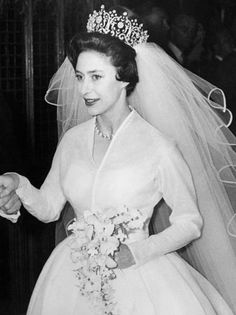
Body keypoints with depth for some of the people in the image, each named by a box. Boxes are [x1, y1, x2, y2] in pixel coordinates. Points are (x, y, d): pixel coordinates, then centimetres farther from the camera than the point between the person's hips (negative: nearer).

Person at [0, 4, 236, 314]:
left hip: (138, 278, -4)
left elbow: (190, 223, -7)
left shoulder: (158, 147, -15)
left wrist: (134, 253, -16)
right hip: (74, 277, 4)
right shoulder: (72, 140, -1)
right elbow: (48, 208, 8)